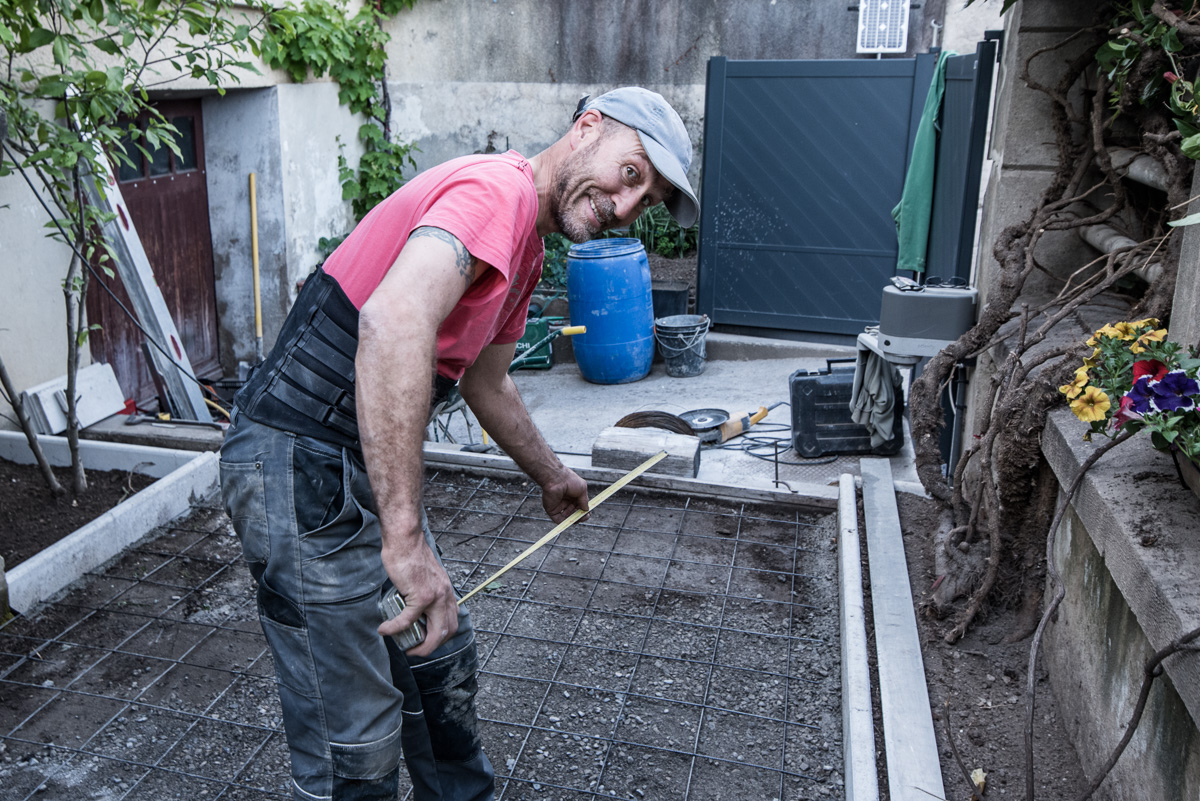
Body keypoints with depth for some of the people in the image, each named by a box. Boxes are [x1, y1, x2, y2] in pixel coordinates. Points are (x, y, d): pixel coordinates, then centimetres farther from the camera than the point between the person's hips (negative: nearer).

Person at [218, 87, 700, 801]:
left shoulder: (524, 245, 14)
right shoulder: (499, 189, -19)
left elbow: (485, 381, 28)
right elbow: (393, 320, -39)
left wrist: (550, 476, 39)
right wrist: (405, 538, -40)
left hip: (365, 468, 10)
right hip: (300, 469, -10)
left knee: (443, 662, 24)